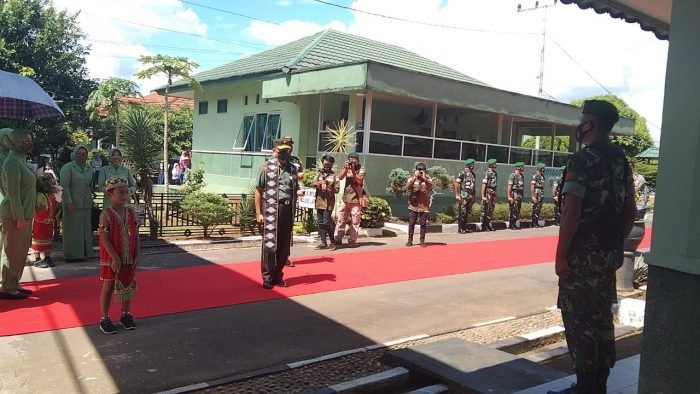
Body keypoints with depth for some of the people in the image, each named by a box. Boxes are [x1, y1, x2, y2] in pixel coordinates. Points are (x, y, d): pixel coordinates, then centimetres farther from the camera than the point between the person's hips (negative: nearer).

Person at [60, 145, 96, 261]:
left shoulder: (89, 168, 14)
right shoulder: (68, 167, -5)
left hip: (86, 205, 6)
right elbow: (64, 186, -11)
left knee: (86, 229, 9)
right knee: (72, 229, 1)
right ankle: (72, 254, 8)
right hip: (73, 204, -6)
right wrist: (69, 202, -17)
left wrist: (90, 198, 12)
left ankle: (85, 252, 17)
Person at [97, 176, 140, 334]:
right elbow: (105, 239, -15)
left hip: (129, 259, 5)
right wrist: (115, 258, -18)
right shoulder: (106, 215, -12)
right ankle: (104, 319, 17)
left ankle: (126, 315, 28)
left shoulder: (131, 213, 2)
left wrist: (137, 257, -2)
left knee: (128, 286, 12)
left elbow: (136, 237, 4)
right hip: (111, 259, -5)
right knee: (108, 287, 5)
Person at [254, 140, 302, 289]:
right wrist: (258, 213, -8)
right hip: (271, 209, -5)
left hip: (287, 209, 5)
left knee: (284, 245, 9)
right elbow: (258, 191, -4)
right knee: (269, 244, -1)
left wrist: (298, 192, -2)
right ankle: (267, 278, 9)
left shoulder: (293, 169, 11)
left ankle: (278, 276, 22)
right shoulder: (267, 167, -4)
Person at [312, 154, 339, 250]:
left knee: (326, 223, -10)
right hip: (319, 202, 5)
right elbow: (313, 183, -1)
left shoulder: (334, 176, 4)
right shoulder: (319, 174, 15)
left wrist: (328, 189, -15)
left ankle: (333, 242, 2)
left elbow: (337, 189, -2)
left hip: (328, 203, -5)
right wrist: (321, 182, -16)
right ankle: (323, 243, 11)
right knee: (320, 223, 5)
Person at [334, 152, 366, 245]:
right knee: (341, 220, 7)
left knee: (355, 222, -2)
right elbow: (340, 177, -3)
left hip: (356, 200, -4)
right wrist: (345, 168, -13)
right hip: (345, 199, 4)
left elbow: (359, 180, -15)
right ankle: (338, 239, 14)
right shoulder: (347, 168, 10)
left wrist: (353, 170, -16)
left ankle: (352, 241, 3)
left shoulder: (361, 169, 0)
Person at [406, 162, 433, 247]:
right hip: (413, 205, 0)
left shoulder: (427, 179, 4)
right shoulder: (412, 179, 3)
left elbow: (430, 186, -17)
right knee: (411, 223, 3)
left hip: (424, 205, 0)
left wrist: (424, 178, -25)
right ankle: (410, 240, 12)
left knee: (423, 224, 2)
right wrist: (415, 177, -22)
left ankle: (422, 241, 9)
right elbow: (408, 186, -17)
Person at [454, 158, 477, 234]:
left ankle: (465, 227, 17)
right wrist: (457, 195, -14)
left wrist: (474, 196, 18)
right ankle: (460, 228, -1)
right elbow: (456, 183, -9)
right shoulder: (462, 173, -7)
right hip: (464, 195, -7)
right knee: (462, 212, -6)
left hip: (471, 196, 7)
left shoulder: (473, 174, 15)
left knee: (468, 212, 9)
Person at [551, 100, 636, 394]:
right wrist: (616, 243, 21)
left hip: (583, 254, -8)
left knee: (579, 319, 0)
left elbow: (572, 212, -20)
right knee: (601, 318, 15)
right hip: (610, 254, 8)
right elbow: (630, 210, 15)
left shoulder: (583, 159, -15)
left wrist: (560, 255, -15)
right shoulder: (620, 159, 11)